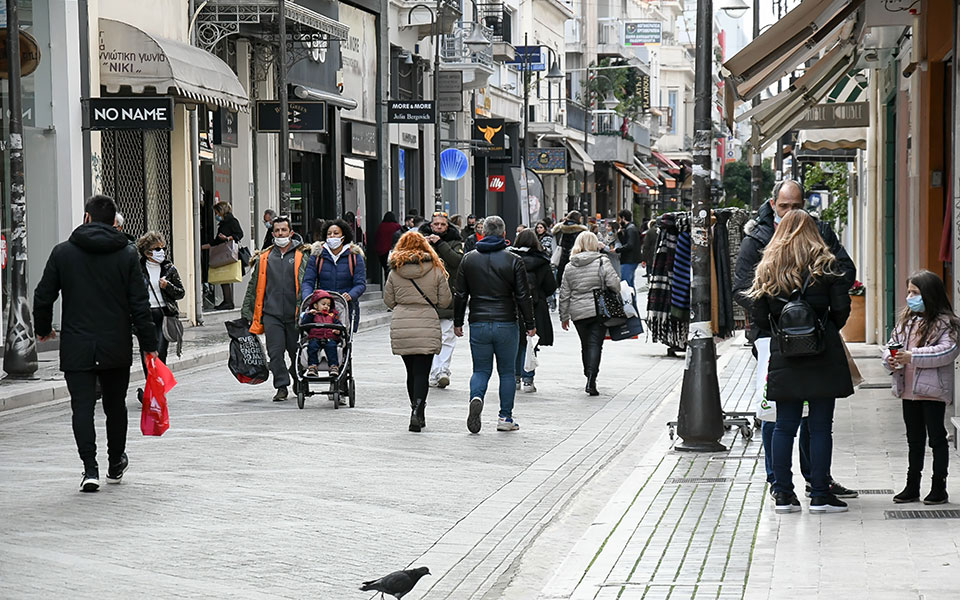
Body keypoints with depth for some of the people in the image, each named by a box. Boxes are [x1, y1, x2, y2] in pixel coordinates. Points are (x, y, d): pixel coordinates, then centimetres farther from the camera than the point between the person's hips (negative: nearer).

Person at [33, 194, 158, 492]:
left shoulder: (62, 252, -1)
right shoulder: (127, 254, -2)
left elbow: (43, 297, 3)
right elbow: (140, 304, -3)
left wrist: (43, 328, 21)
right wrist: (149, 345, 4)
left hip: (76, 348, -1)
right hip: (117, 348, 1)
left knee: (82, 406, -1)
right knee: (115, 405, 16)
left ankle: (90, 469, -13)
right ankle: (115, 465, 30)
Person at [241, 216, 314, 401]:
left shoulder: (302, 255, 4)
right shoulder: (264, 257, 11)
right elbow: (253, 286, 17)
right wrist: (246, 312, 14)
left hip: (294, 314, -1)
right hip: (271, 313, 1)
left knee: (296, 351, 6)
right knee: (275, 351, -6)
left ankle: (298, 380, 31)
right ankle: (282, 387, 3)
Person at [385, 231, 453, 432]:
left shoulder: (395, 272, 3)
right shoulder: (435, 270, 0)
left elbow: (388, 301, 7)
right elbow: (445, 301, 2)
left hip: (400, 327, 2)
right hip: (427, 327, -2)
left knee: (412, 372, 13)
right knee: (422, 372, -3)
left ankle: (417, 412, 18)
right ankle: (417, 412, -18)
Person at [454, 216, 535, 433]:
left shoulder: (468, 259, 4)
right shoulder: (513, 261, -3)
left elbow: (460, 294, 6)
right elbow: (523, 296, -3)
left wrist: (458, 322, 15)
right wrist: (529, 324, 5)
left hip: (478, 325, 2)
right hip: (506, 324, -2)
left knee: (481, 369, 9)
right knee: (507, 372, 9)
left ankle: (476, 398, -20)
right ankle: (505, 418, 9)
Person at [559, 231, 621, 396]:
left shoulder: (570, 267, 6)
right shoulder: (602, 262, -6)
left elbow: (564, 294, 8)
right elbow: (615, 285, -12)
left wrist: (564, 316, 16)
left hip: (578, 313, 3)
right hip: (599, 311, -3)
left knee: (585, 345, 16)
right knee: (595, 344, -3)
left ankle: (589, 379, 21)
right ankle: (591, 380, -16)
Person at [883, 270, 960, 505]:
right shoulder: (905, 320, 11)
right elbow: (893, 343, 15)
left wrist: (912, 356, -25)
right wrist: (890, 358, -9)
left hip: (932, 391, -7)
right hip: (909, 391, 7)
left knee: (937, 438, 2)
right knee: (914, 440, 16)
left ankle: (939, 487, 10)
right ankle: (912, 486, 24)